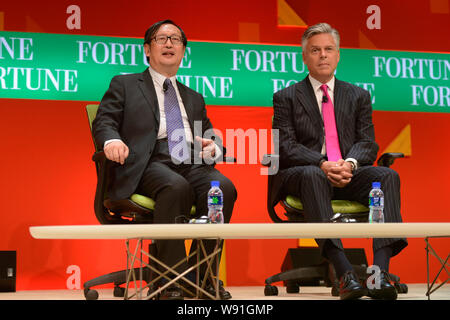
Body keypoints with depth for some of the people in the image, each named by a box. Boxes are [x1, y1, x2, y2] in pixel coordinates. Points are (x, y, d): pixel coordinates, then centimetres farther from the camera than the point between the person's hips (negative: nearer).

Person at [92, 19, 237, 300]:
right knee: (176, 187, -38)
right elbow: (104, 122, 7)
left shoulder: (194, 98, 33)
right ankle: (173, 281, -32)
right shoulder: (124, 85, 21)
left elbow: (212, 138, 27)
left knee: (223, 187, -30)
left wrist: (214, 147, 0)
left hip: (191, 165, 4)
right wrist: (112, 140, -18)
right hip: (149, 164, -4)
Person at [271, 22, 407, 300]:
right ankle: (345, 273, -49)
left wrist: (350, 163, -17)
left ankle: (380, 271, -40)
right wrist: (322, 165, -21)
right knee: (312, 175, -38)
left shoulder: (358, 96, 18)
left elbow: (368, 143, 7)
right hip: (303, 173, -3)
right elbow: (286, 147, -2)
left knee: (388, 175, -27)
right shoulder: (286, 97, 10)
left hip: (349, 173, 3)